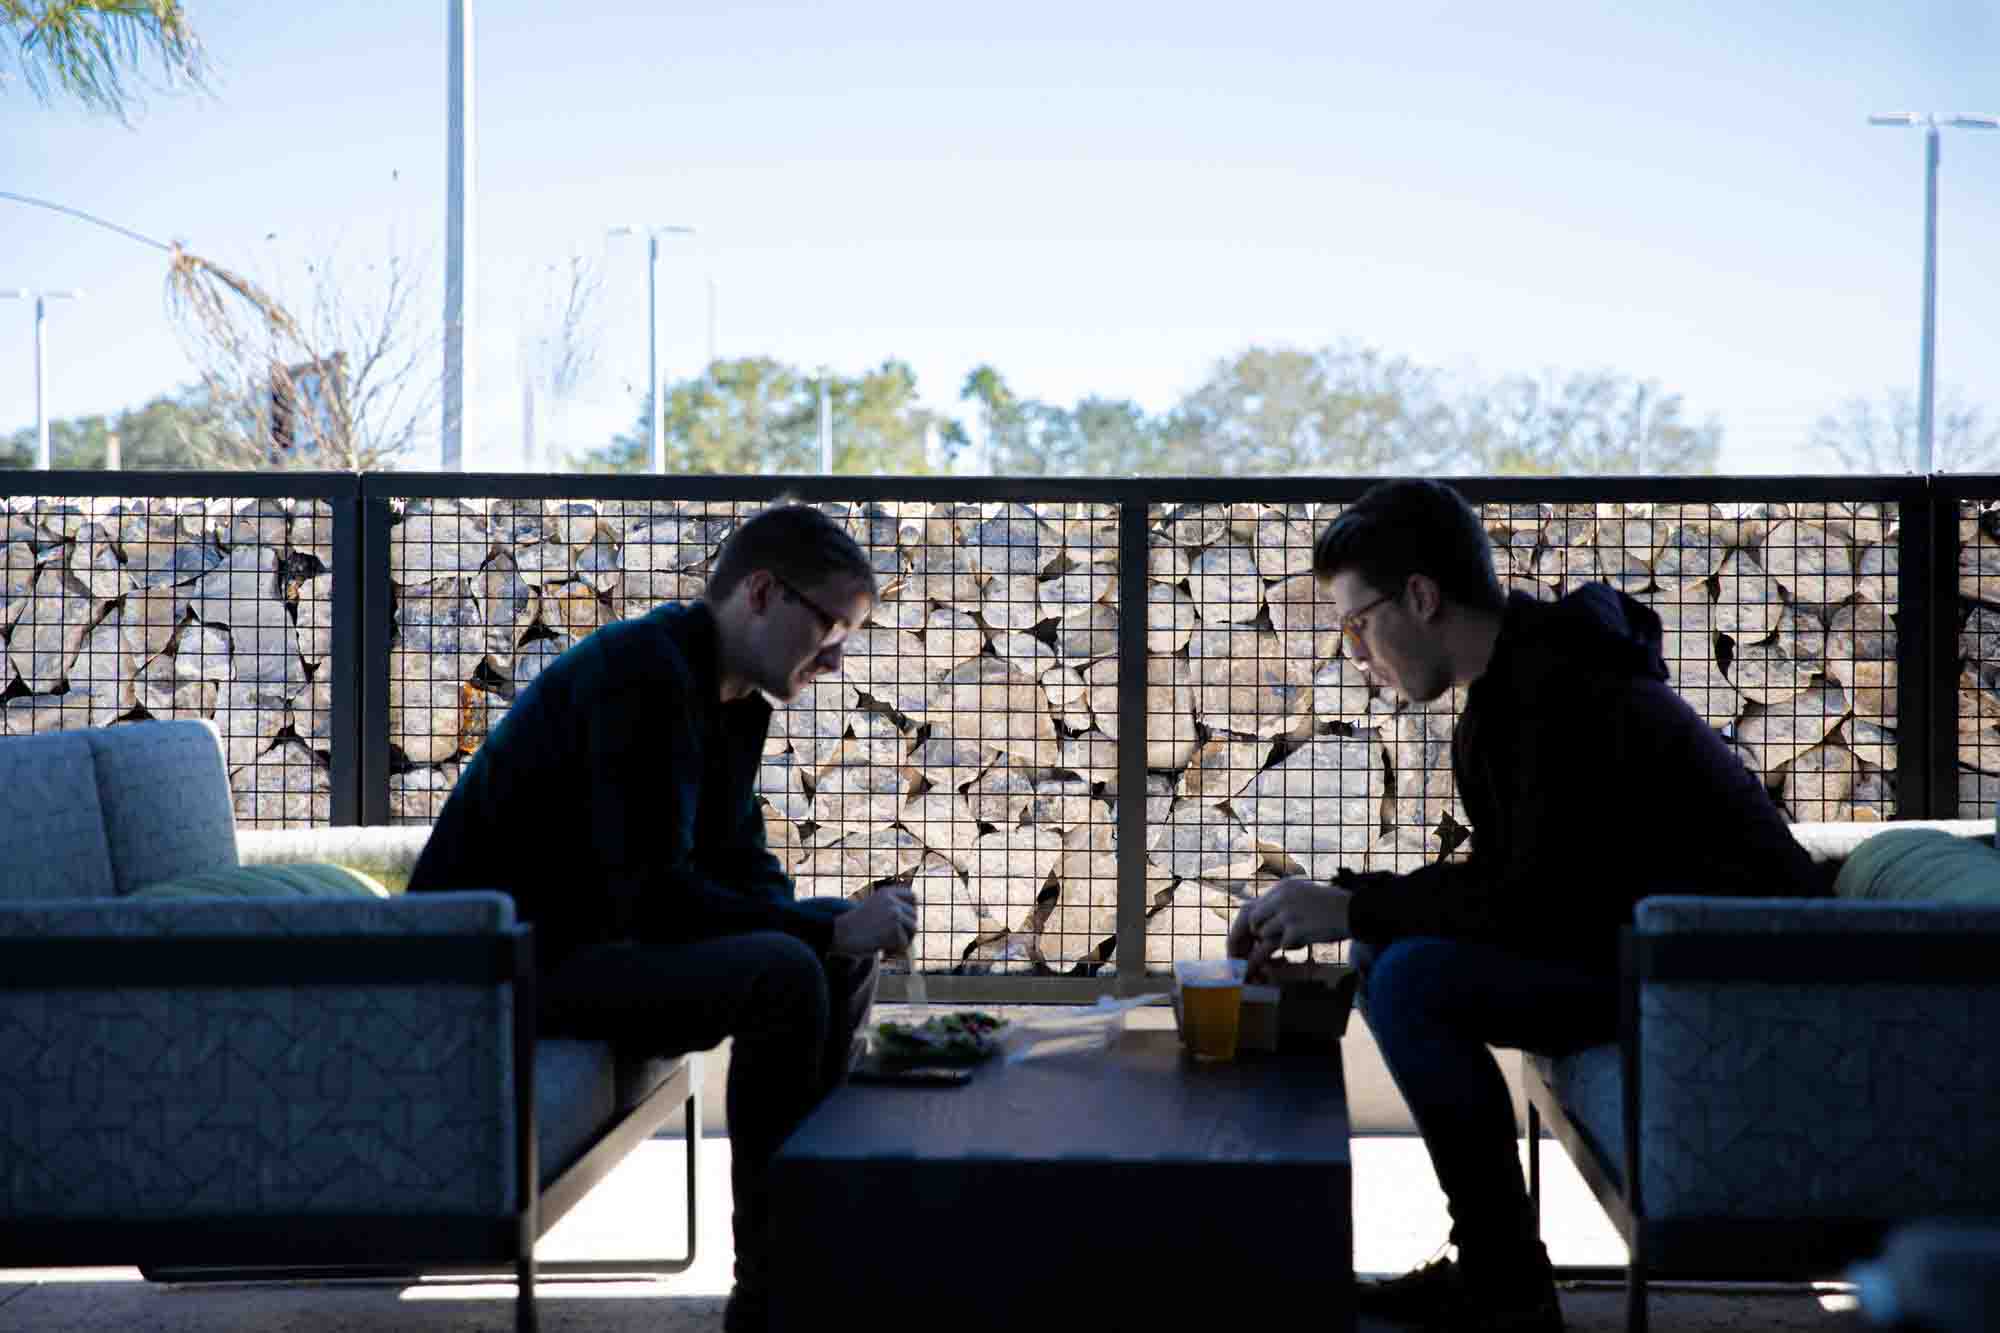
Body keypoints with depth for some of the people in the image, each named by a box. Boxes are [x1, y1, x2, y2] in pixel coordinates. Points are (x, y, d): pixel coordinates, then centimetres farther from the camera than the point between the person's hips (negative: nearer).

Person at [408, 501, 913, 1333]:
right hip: (501, 955, -10)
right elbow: (652, 897, -27)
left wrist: (842, 931, -7)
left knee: (842, 964, 8)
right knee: (781, 979, -26)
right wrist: (827, 927, -23)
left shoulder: (733, 700, 10)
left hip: (590, 935, 10)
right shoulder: (645, 675, -21)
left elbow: (743, 869, 14)